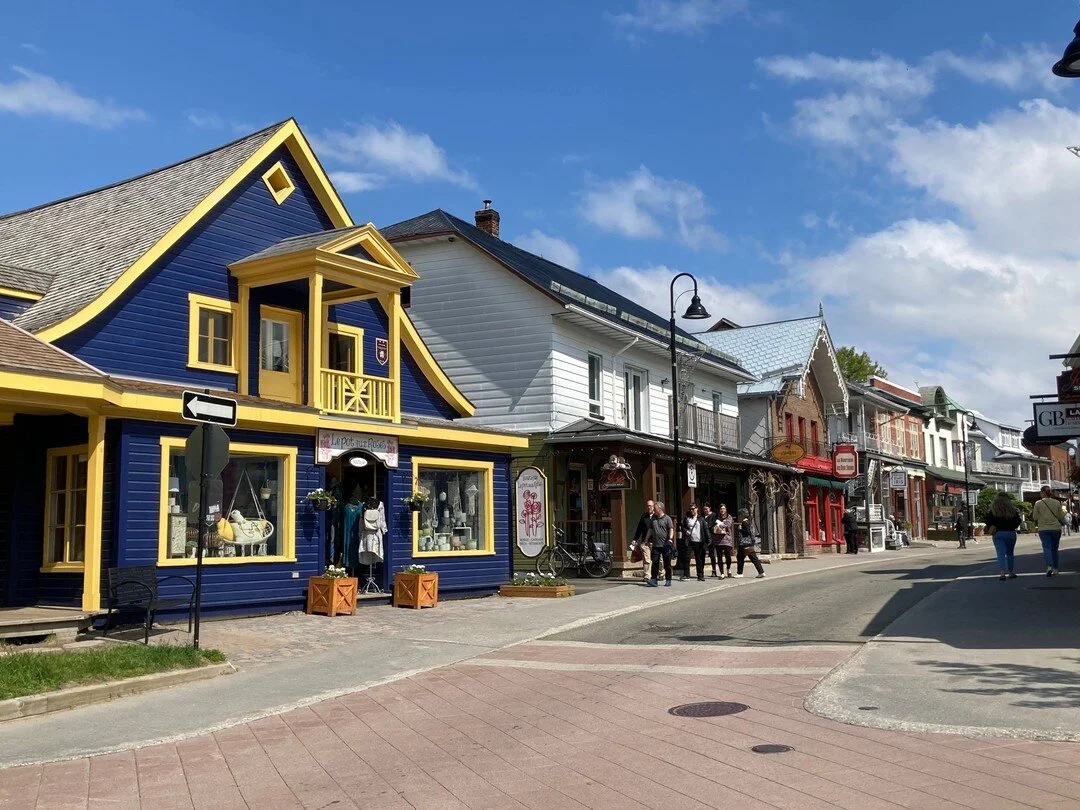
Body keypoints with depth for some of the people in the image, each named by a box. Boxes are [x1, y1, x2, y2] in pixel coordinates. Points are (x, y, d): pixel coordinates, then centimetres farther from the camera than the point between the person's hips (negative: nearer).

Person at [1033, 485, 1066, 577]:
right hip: (1056, 528, 2)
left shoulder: (1038, 503, -5)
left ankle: (1049, 566, -27)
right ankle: (1055, 568, 16)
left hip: (1043, 529, -2)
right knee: (1054, 549, 14)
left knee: (1046, 548, -6)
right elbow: (1061, 516, 4)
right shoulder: (1057, 502, 1)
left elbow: (1035, 517, -2)